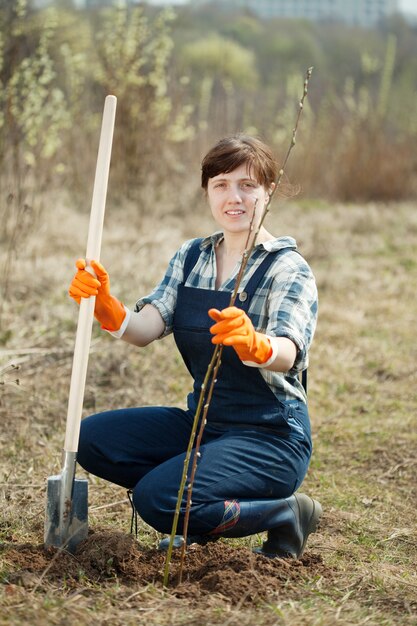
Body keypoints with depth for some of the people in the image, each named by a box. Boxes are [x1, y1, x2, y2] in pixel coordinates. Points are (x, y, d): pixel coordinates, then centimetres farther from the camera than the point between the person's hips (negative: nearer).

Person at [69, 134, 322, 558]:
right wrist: (105, 307, -30)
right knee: (93, 439, -8)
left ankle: (284, 513, -4)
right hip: (203, 423, 7)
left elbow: (288, 354, -30)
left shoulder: (288, 269, -13)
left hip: (270, 437, -6)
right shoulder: (190, 258, 5)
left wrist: (254, 345, -54)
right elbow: (144, 330, -8)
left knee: (156, 499, -26)